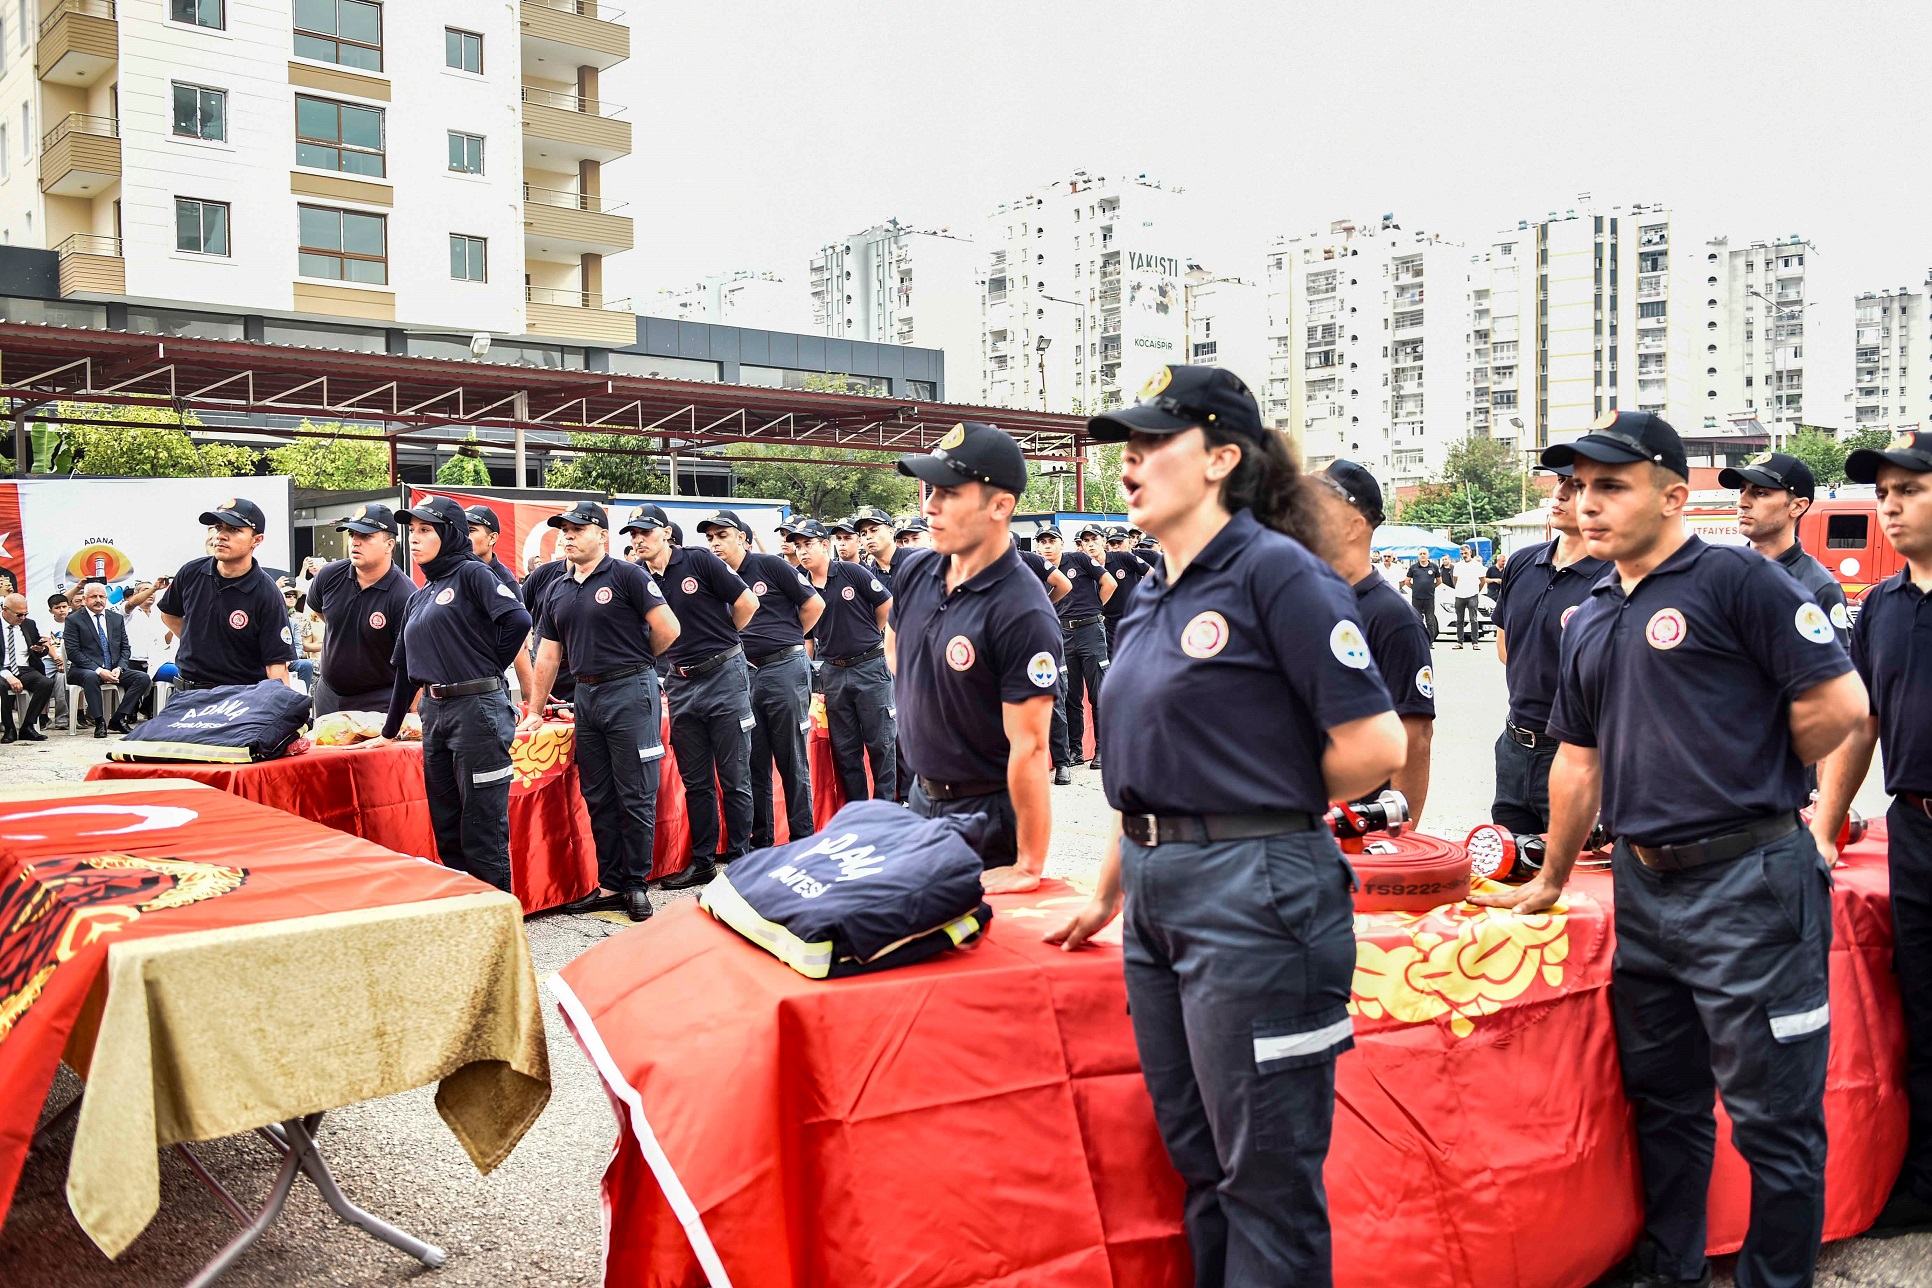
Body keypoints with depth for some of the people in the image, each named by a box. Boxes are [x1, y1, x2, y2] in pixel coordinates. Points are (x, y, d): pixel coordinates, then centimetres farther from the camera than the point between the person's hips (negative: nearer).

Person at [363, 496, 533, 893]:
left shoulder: (472, 574, -4)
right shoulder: (418, 599, 18)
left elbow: (518, 620, -20)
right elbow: (406, 669, 24)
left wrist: (486, 668, -8)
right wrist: (389, 732, 26)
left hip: (477, 708, -8)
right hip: (434, 712, 8)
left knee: (483, 827, -3)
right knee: (446, 826, 13)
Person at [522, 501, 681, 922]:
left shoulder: (627, 576, -7)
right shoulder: (557, 591, 14)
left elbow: (667, 629, -11)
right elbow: (548, 655, 17)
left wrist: (632, 661, 4)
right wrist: (536, 710, 14)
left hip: (630, 693, -7)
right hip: (586, 695, 7)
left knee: (636, 796, -2)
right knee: (599, 798, 10)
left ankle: (637, 883, 9)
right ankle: (610, 885, 19)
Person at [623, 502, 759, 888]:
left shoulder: (699, 560, -7)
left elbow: (747, 602, -6)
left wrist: (716, 641, 5)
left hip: (723, 675, -4)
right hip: (681, 685, 4)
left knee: (734, 778, 3)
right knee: (695, 781, 11)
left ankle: (739, 857, 13)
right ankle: (702, 861, 20)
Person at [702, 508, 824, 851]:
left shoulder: (769, 565, -3)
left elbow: (814, 604, 0)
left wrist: (785, 640, 7)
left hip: (785, 669, -5)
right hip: (745, 674, 5)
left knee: (793, 761, 1)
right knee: (754, 763, 9)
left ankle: (803, 838, 10)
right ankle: (760, 841, 19)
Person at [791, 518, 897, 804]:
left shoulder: (852, 573, -6)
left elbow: (886, 604, 1)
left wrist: (866, 637, 9)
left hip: (870, 666, -4)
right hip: (832, 671, 4)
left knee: (880, 742, 1)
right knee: (844, 748, 9)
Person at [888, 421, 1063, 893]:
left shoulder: (1023, 614, -26)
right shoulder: (914, 571, -4)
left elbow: (1029, 748, -27)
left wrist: (1029, 868, -25)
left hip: (987, 813, -7)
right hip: (921, 796, 7)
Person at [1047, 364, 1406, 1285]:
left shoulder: (1274, 569, -12)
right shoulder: (1151, 599, 12)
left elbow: (1374, 747, -16)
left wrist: (1270, 812, -1)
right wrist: (1109, 894, 21)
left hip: (1250, 895, -8)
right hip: (1157, 898, 8)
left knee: (1266, 1174, 6)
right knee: (1197, 1158, 20)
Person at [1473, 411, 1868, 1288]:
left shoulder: (1736, 582, -9)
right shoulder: (1589, 619, 12)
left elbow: (1837, 700, -15)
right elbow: (1578, 760, 18)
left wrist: (1755, 783, 1)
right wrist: (1550, 881, 22)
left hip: (1748, 886, -7)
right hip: (1643, 887, 8)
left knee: (1772, 1113, 4)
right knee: (1663, 1101, 19)